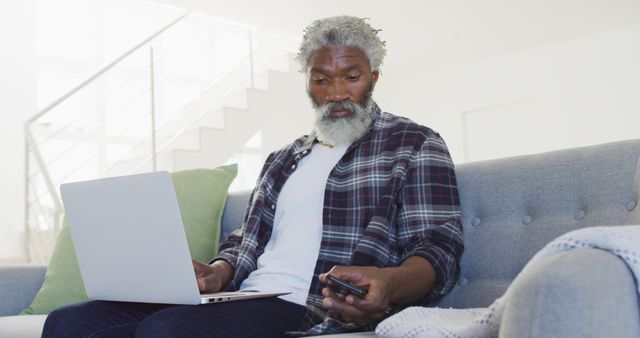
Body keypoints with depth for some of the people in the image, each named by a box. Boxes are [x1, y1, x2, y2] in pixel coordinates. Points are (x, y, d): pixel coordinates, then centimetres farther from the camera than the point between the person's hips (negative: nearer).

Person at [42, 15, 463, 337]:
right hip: (244, 301, 7)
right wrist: (218, 272, -1)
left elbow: (439, 249, -4)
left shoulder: (415, 145, 7)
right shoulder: (283, 160, 27)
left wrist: (390, 283, -28)